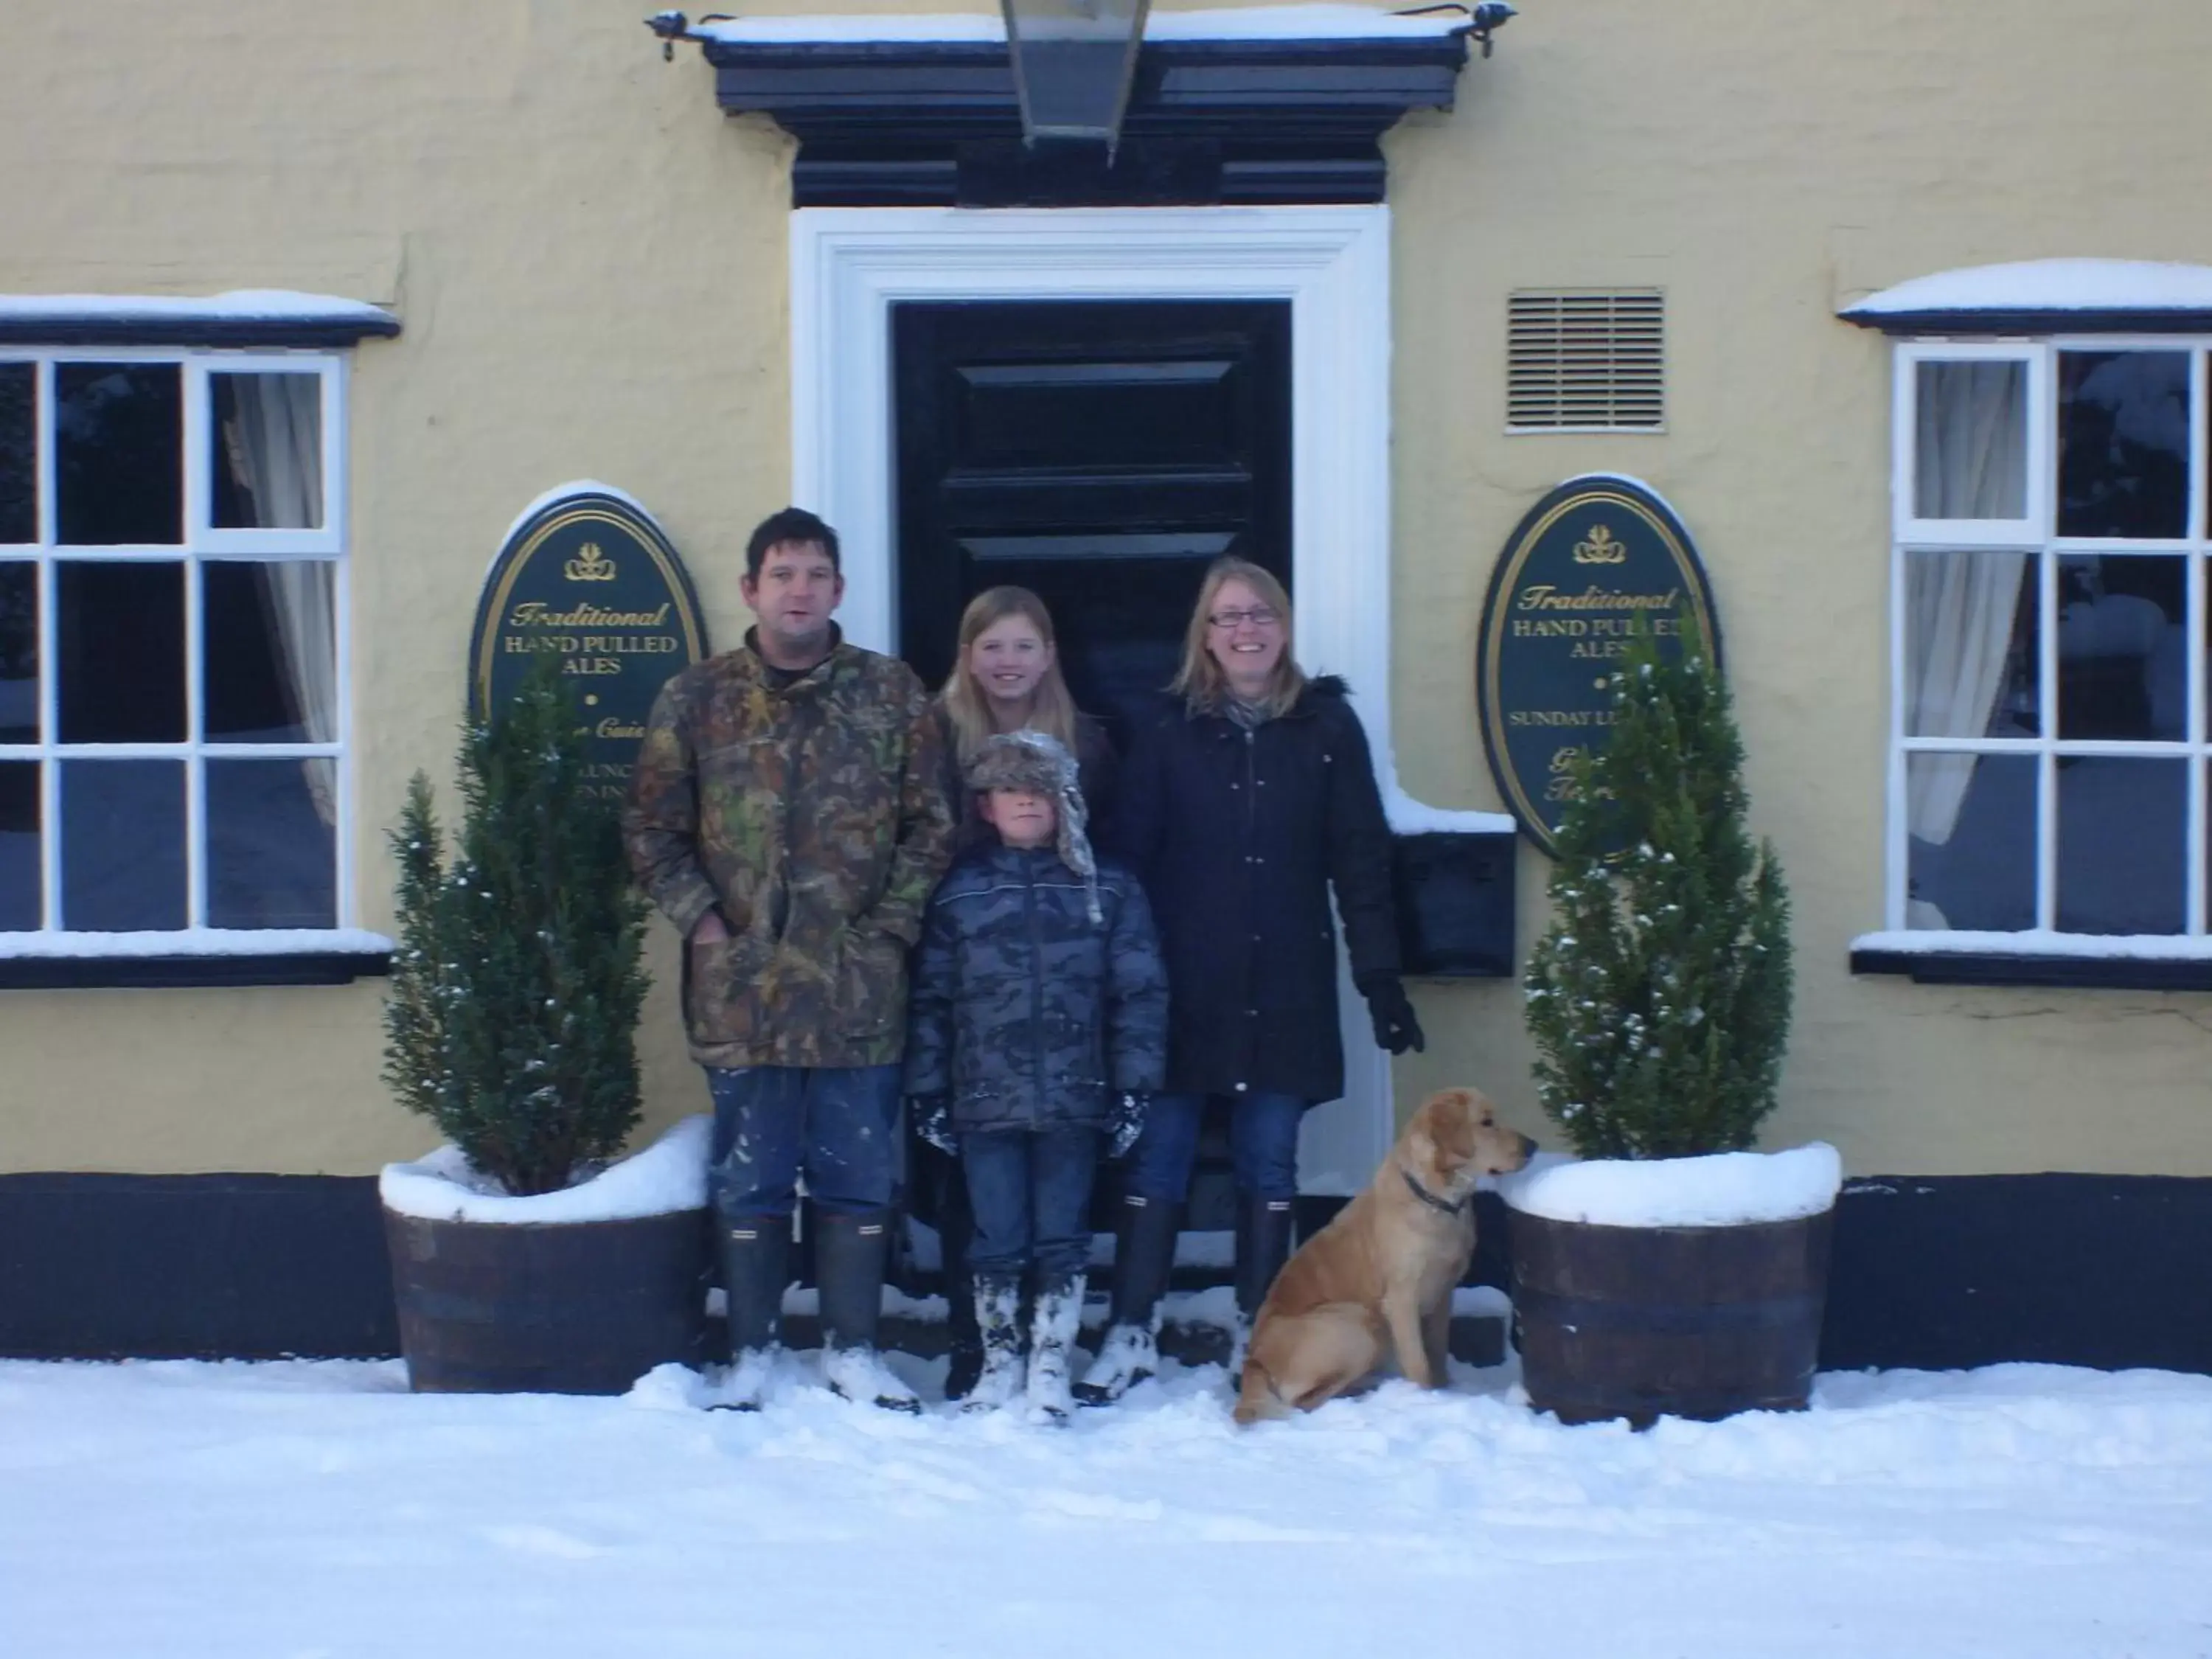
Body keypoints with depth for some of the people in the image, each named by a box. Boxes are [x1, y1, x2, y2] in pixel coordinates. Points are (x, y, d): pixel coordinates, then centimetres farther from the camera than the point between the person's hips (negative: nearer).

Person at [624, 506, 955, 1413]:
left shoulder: (893, 693, 4)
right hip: (741, 988, -1)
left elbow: (931, 824, 5)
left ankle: (852, 1348, 20)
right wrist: (700, 921, -6)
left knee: (858, 1176, 8)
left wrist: (891, 924, -4)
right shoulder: (695, 700, 3)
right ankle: (751, 1353, 19)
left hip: (859, 988, 1)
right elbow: (652, 828, 4)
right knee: (748, 1180, 7)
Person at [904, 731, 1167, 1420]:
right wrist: (928, 1093, 1)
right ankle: (999, 1363, 20)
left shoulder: (1108, 889, 3)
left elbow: (1139, 993, 1)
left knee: (1062, 1239, 5)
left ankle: (1050, 1369, 15)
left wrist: (1132, 1087, -4)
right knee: (997, 1242, 6)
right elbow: (930, 999, 5)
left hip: (1074, 1100, 0)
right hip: (985, 1100, 0)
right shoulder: (957, 892, 4)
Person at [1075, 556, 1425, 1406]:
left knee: (1268, 1165, 7)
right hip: (1183, 985, 0)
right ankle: (1130, 1336, 8)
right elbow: (1130, 857, 1)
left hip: (1286, 987, 0)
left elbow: (1361, 858, 2)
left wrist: (1381, 978, -2)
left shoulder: (1326, 724, 3)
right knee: (1157, 1158, 1)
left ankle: (1257, 1341, 15)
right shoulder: (1170, 731, 3)